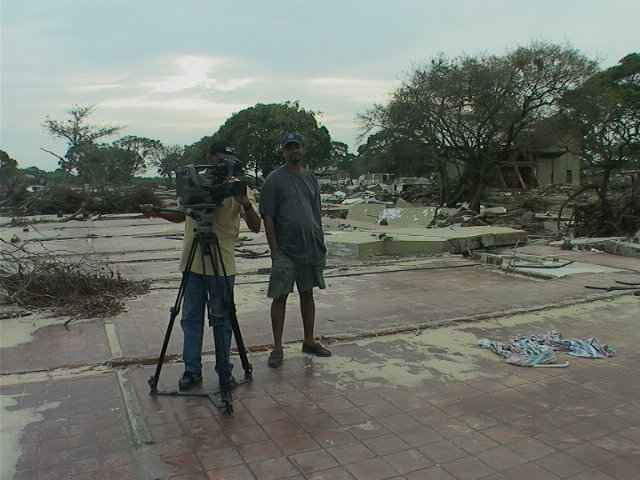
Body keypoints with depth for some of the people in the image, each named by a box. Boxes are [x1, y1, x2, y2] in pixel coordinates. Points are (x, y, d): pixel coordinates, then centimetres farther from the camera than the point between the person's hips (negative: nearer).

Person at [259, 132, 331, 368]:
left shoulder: (311, 178, 11)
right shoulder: (274, 179, -6)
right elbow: (267, 218, -9)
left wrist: (321, 244, 10)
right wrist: (274, 250, -14)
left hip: (311, 249, 5)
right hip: (285, 251, -5)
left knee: (307, 294, 14)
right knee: (280, 297, 1)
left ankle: (309, 341, 27)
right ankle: (277, 348, 11)